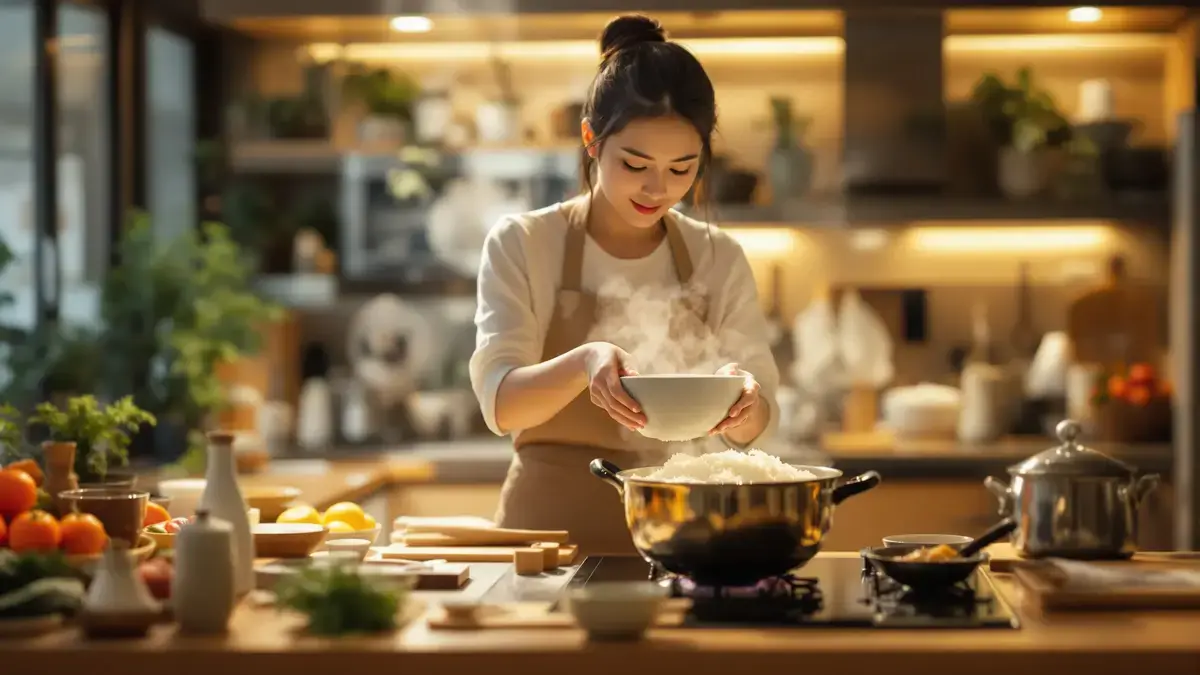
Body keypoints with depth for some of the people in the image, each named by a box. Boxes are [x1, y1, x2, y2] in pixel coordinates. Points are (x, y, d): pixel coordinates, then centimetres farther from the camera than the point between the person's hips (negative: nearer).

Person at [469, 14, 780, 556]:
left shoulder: (719, 259, 7)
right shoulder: (522, 244, 0)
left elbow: (752, 428, 4)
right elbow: (500, 404, -10)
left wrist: (743, 399, -19)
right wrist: (583, 363, -29)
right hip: (551, 524, -3)